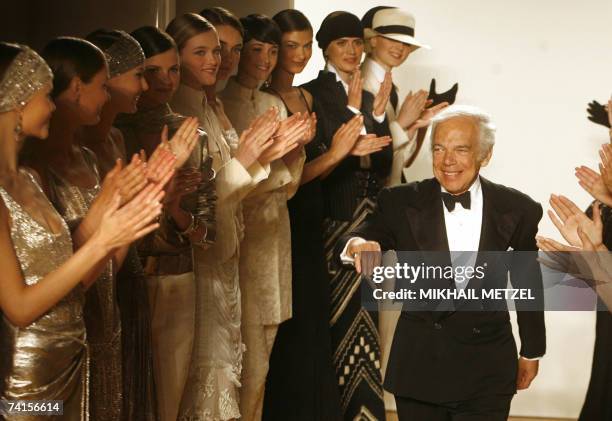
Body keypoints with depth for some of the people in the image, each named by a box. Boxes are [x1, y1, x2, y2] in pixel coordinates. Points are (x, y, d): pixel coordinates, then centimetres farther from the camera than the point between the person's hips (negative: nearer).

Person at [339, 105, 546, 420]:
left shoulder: (517, 209, -2)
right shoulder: (401, 203, -4)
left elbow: (528, 284, 8)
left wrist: (532, 352, 17)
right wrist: (358, 245, -42)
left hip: (487, 372, 0)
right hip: (418, 367, 1)